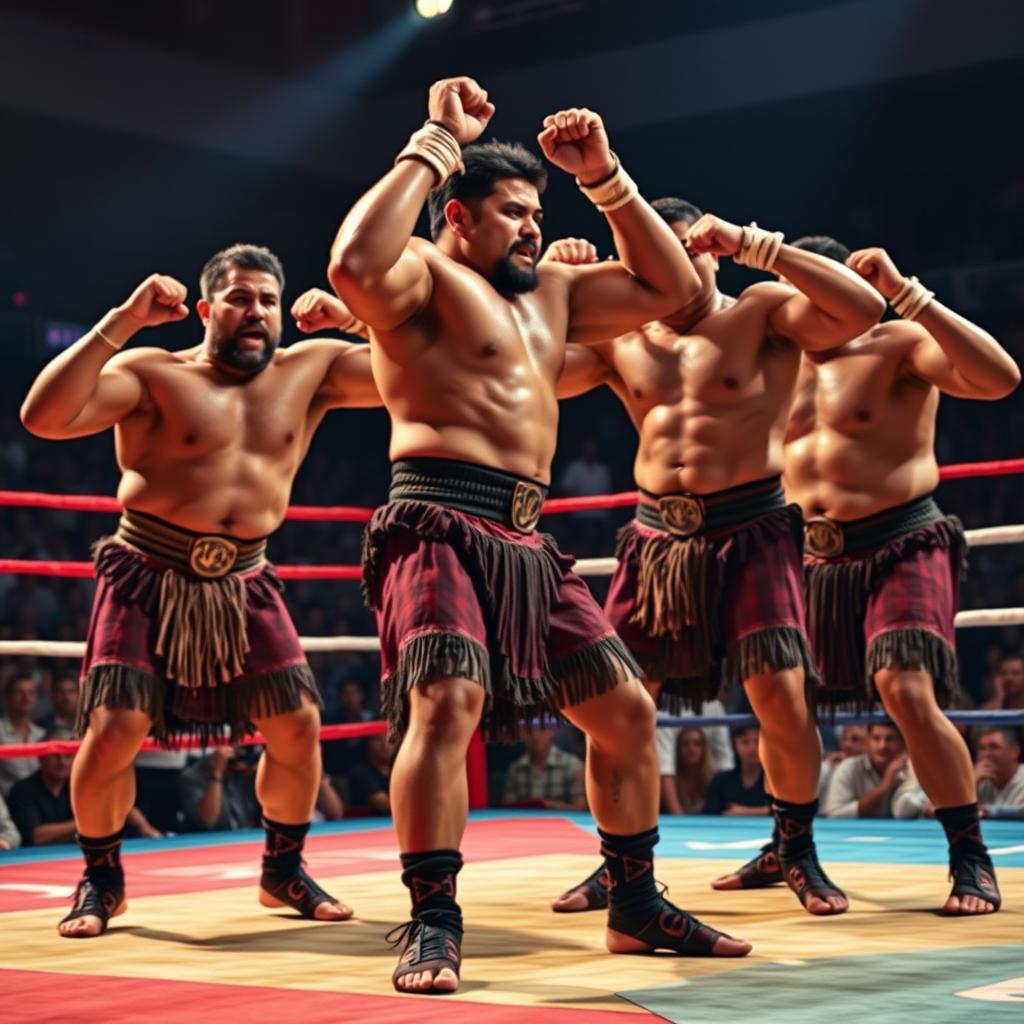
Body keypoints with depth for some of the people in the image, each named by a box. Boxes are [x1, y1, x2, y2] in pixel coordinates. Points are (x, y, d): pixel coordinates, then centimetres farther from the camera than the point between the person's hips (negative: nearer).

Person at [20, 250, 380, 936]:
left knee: (298, 723, -4)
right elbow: (44, 417, -21)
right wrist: (121, 322, -23)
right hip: (148, 577, -3)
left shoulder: (311, 369, 5)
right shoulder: (153, 373, -7)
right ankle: (101, 880, 11)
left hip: (244, 584, 4)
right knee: (114, 729, -13)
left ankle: (284, 870, 19)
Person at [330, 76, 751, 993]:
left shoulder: (548, 292, 24)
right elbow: (354, 264, -25)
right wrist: (435, 144, -16)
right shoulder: (425, 275, -1)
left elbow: (671, 287, 25)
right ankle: (434, 926, -18)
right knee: (449, 702, -27)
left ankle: (637, 908, 22)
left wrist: (605, 176, 17)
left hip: (527, 547, 8)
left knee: (626, 710, 9)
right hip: (440, 528, -8)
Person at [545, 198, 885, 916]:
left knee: (782, 696, -14)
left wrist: (757, 245, -17)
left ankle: (797, 852, 11)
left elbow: (863, 310, -16)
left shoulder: (761, 313, 0)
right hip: (656, 534, 4)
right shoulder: (619, 342, 11)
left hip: (752, 531, -4)